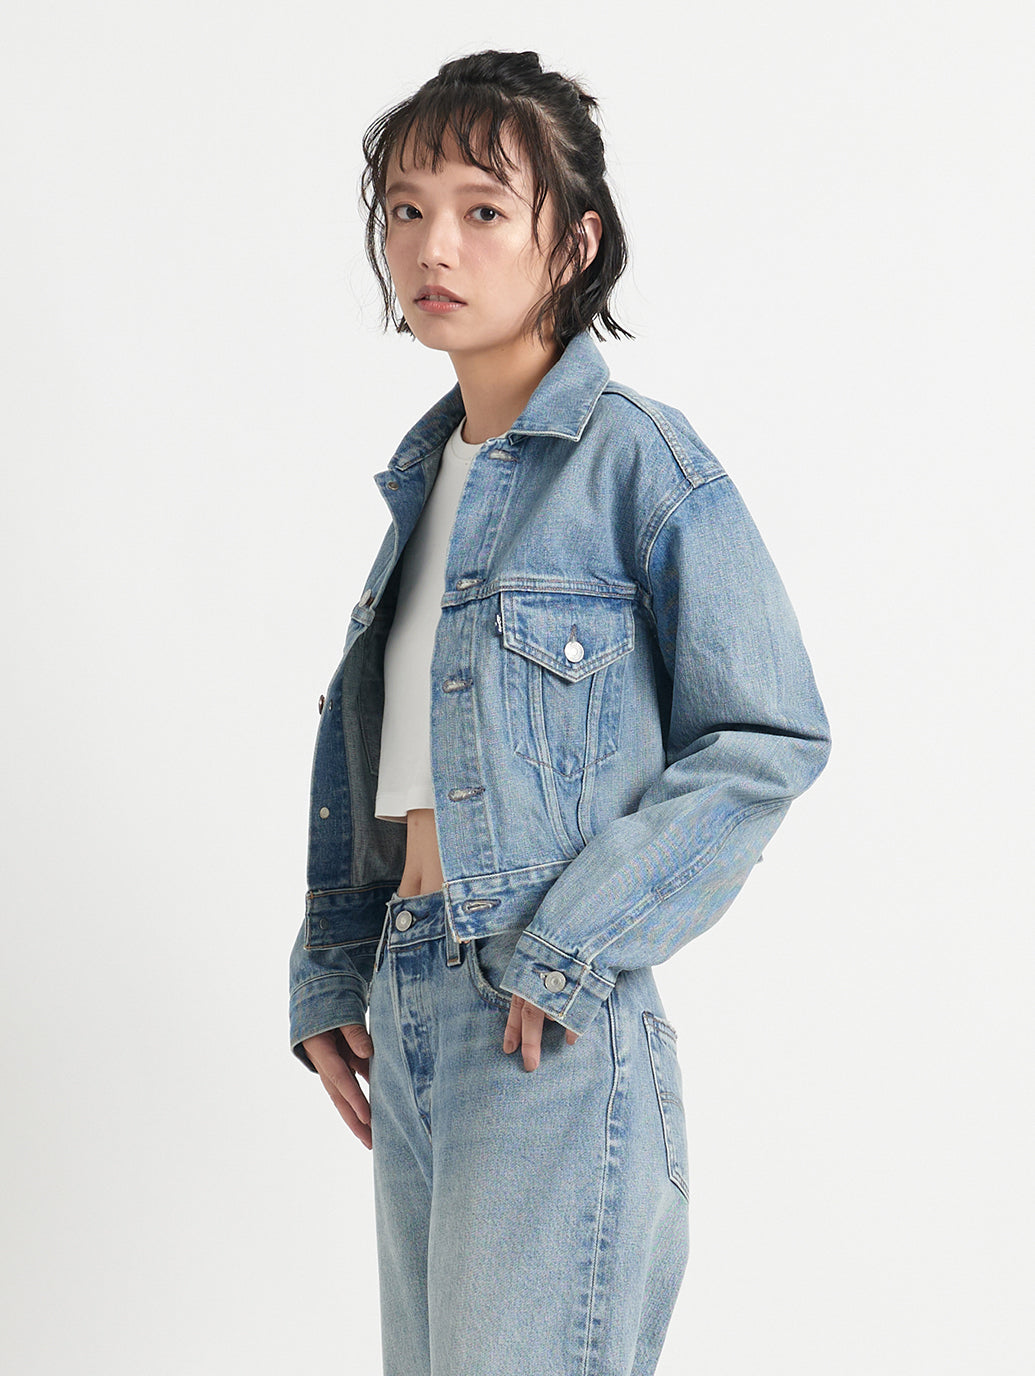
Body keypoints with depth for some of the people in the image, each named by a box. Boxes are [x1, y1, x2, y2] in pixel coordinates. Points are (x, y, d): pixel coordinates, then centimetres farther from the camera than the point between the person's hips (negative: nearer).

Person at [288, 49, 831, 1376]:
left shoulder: (639, 457, -8)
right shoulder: (424, 478, 13)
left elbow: (769, 735, -11)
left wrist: (575, 944, -16)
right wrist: (328, 976, 10)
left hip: (556, 1030, -7)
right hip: (405, 1017, 7)